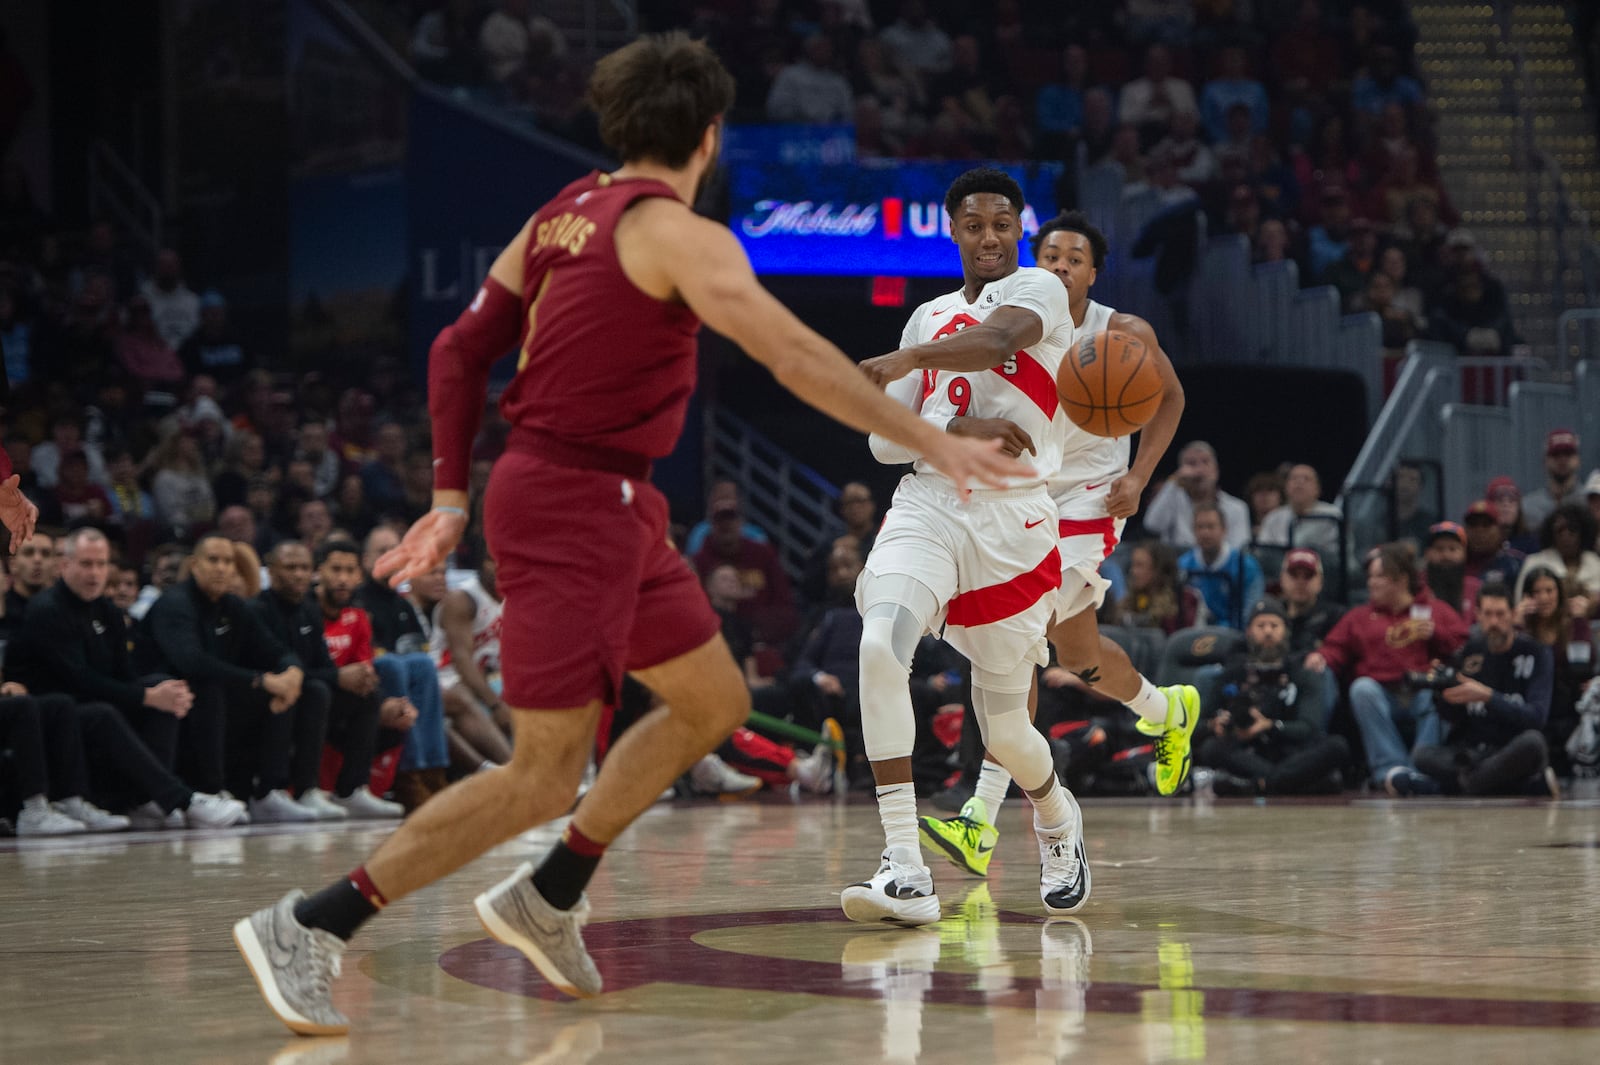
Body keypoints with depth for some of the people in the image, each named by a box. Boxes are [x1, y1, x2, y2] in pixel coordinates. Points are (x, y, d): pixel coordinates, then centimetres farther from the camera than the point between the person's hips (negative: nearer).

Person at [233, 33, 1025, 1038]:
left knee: (715, 702, 19)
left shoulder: (564, 216, 11)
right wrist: (932, 440, -20)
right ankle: (310, 926, -9)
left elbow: (460, 350, 12)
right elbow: (794, 355, -23)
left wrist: (452, 497, 16)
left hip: (613, 504, 10)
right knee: (545, 776, -9)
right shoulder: (678, 235, -14)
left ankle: (549, 896, 23)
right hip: (574, 507, -10)